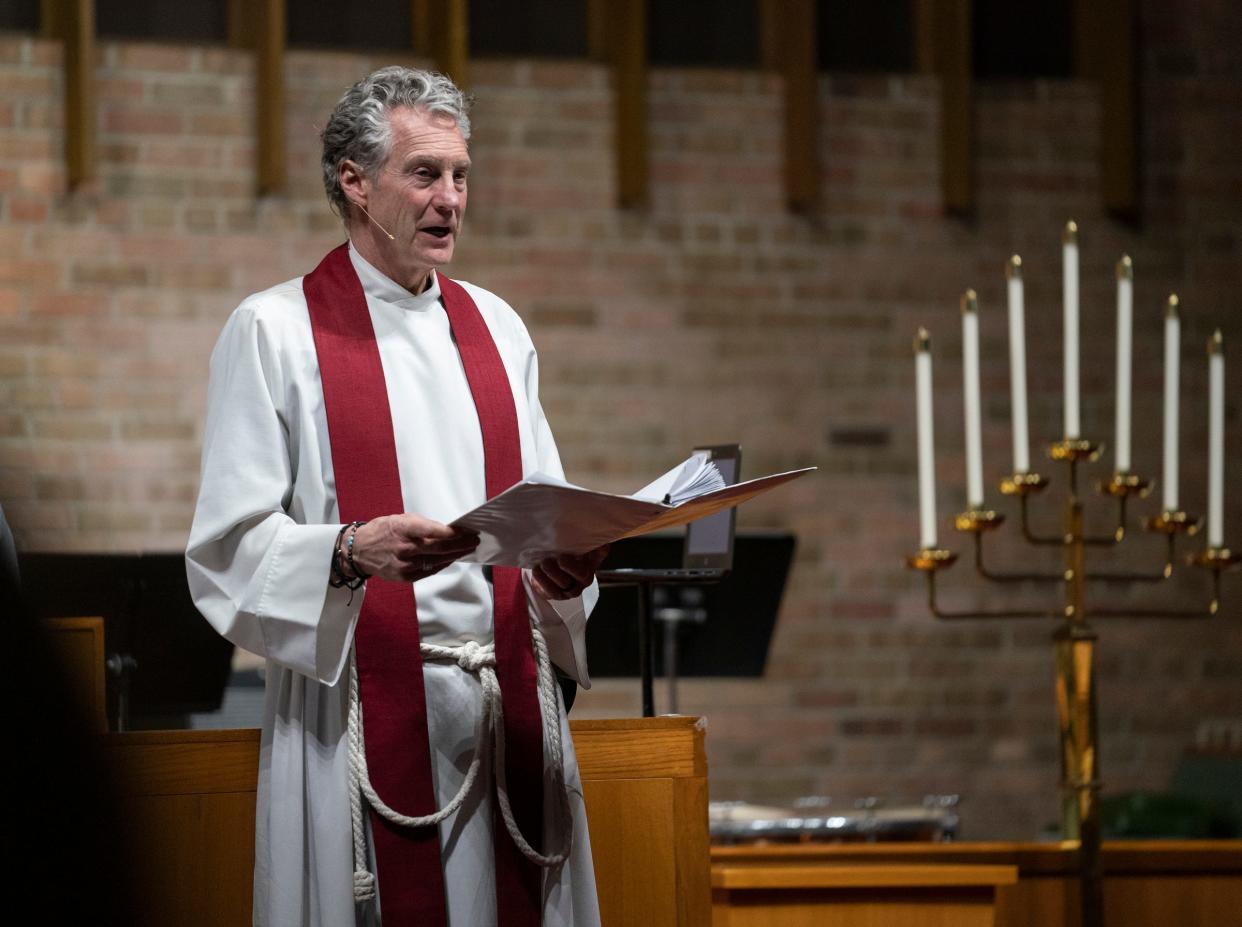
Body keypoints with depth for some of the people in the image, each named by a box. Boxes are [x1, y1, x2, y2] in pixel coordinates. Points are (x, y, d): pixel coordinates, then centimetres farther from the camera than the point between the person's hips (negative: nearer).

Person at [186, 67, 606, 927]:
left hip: (508, 707, 5)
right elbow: (230, 549, -6)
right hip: (366, 715, -5)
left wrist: (564, 561, -6)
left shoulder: (495, 328, 17)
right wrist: (353, 550, -23)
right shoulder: (273, 332, 0)